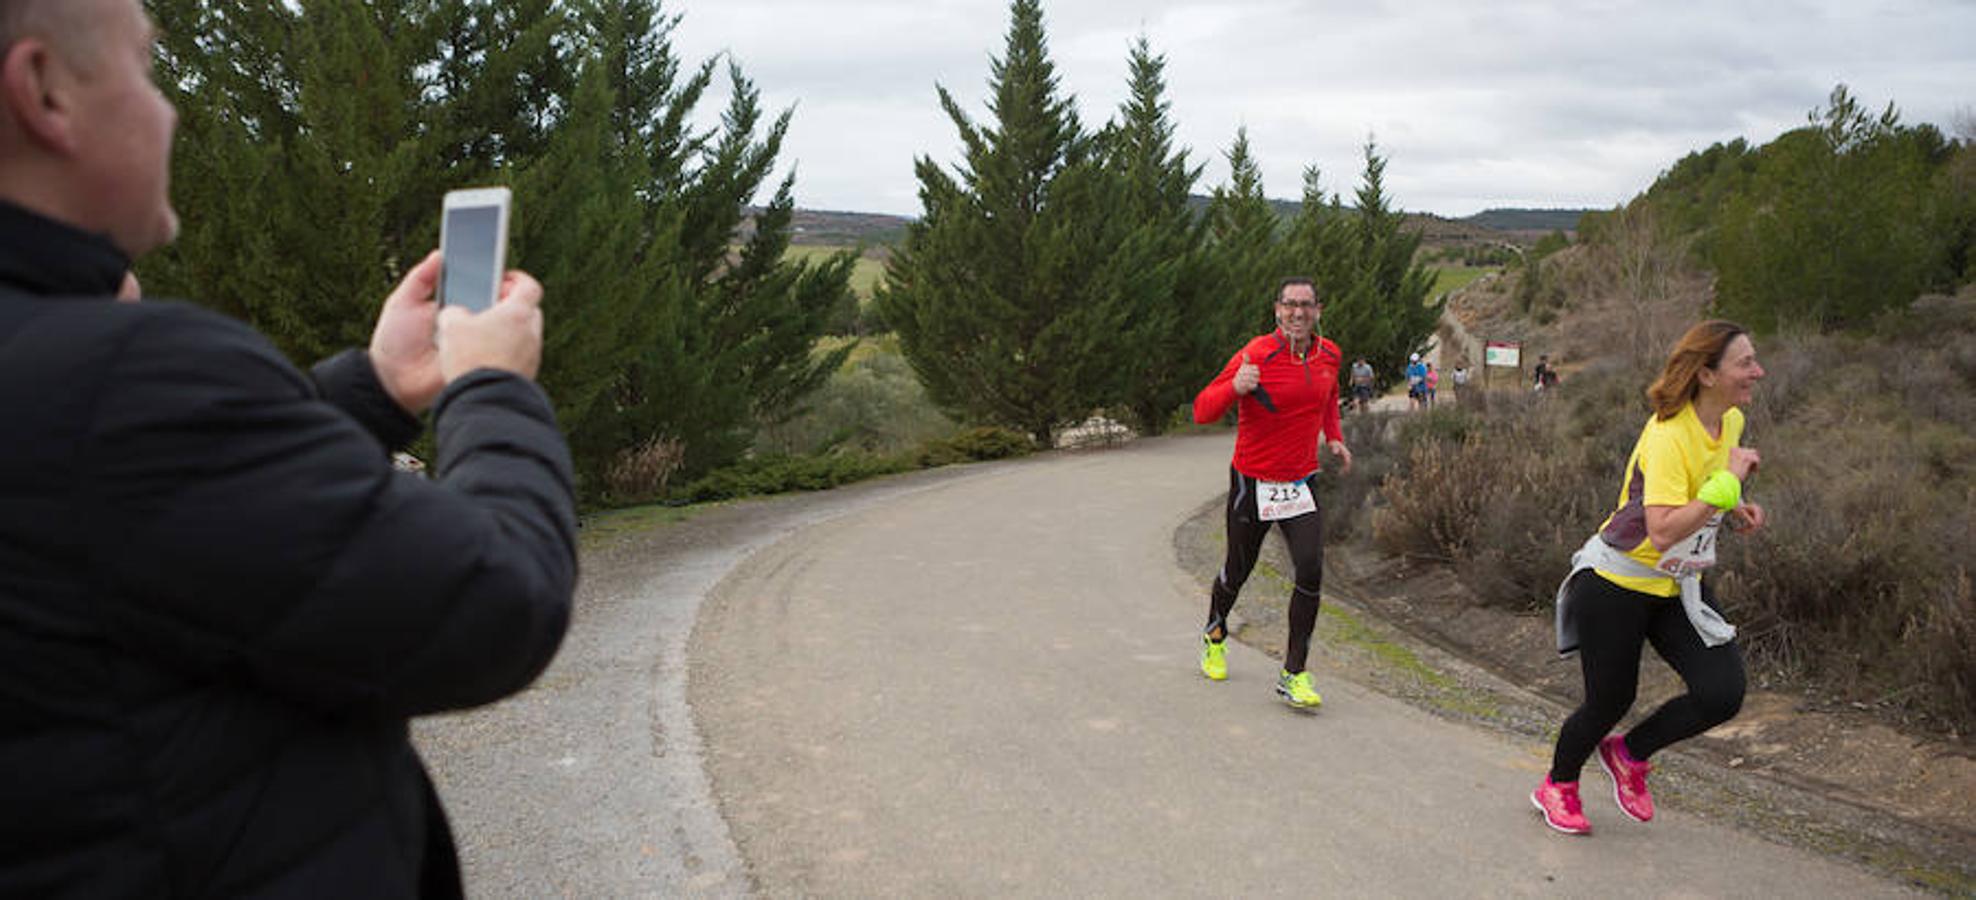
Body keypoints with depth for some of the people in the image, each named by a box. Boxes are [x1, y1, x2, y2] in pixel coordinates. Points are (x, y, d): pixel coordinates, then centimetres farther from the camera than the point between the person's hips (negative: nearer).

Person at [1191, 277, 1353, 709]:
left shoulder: (1329, 355, 3)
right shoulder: (1255, 355, -16)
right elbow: (1202, 411, -17)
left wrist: (1334, 436, 12)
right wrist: (1236, 386, -36)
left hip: (1302, 483, 3)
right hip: (1253, 483, -3)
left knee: (1310, 570, -13)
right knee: (1238, 571, 12)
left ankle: (1293, 675, -3)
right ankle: (1215, 635, 44)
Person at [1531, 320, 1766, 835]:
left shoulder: (1732, 420, 0)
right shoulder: (1667, 434, -27)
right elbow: (1663, 532, -37)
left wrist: (1733, 509, 1)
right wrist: (1727, 483, -33)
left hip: (1680, 586, 7)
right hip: (1617, 582, -7)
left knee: (1723, 693, -8)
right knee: (1610, 700, 5)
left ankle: (1628, 754, 19)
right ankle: (1557, 787, 34)